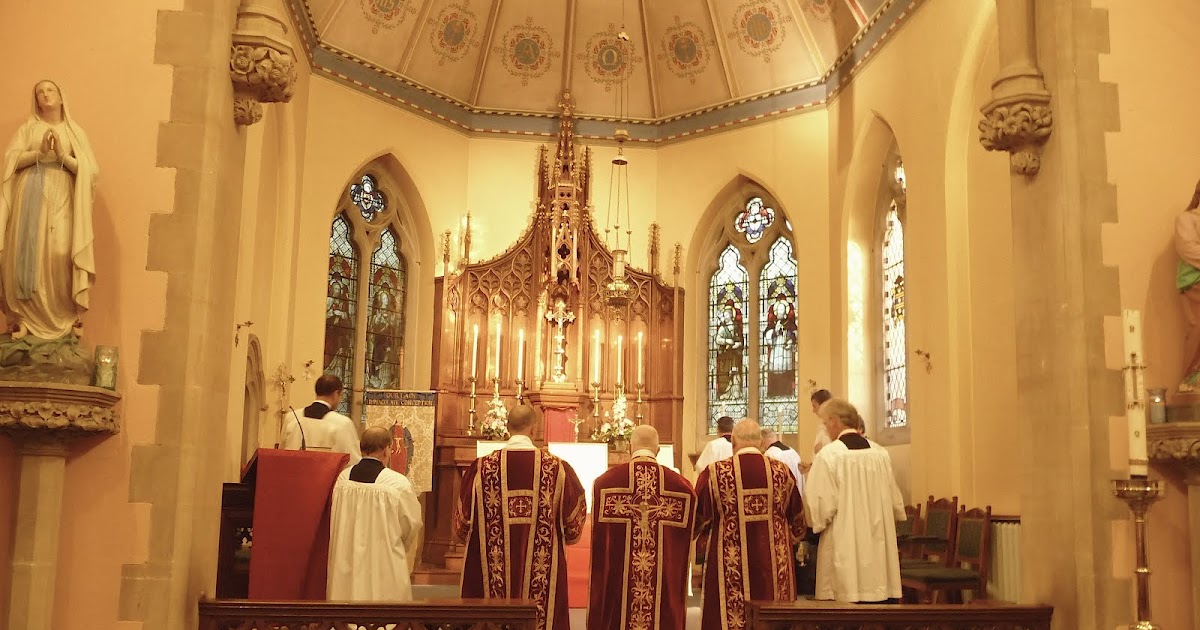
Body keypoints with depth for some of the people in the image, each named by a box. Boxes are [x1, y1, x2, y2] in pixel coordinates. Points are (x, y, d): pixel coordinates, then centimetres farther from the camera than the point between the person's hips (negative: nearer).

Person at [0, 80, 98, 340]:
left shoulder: (75, 131, 14)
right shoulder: (27, 127, 15)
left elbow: (90, 171, 3)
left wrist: (62, 155, -11)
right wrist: (40, 152, -13)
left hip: (62, 201, 0)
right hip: (31, 198, 0)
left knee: (61, 256, -11)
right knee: (28, 254, -7)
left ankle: (66, 319, -4)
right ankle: (24, 318, -4)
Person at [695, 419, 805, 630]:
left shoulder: (715, 473, -6)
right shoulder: (782, 471, 2)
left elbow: (698, 518, 2)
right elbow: (798, 521, 12)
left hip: (730, 565, -2)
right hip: (773, 565, 3)